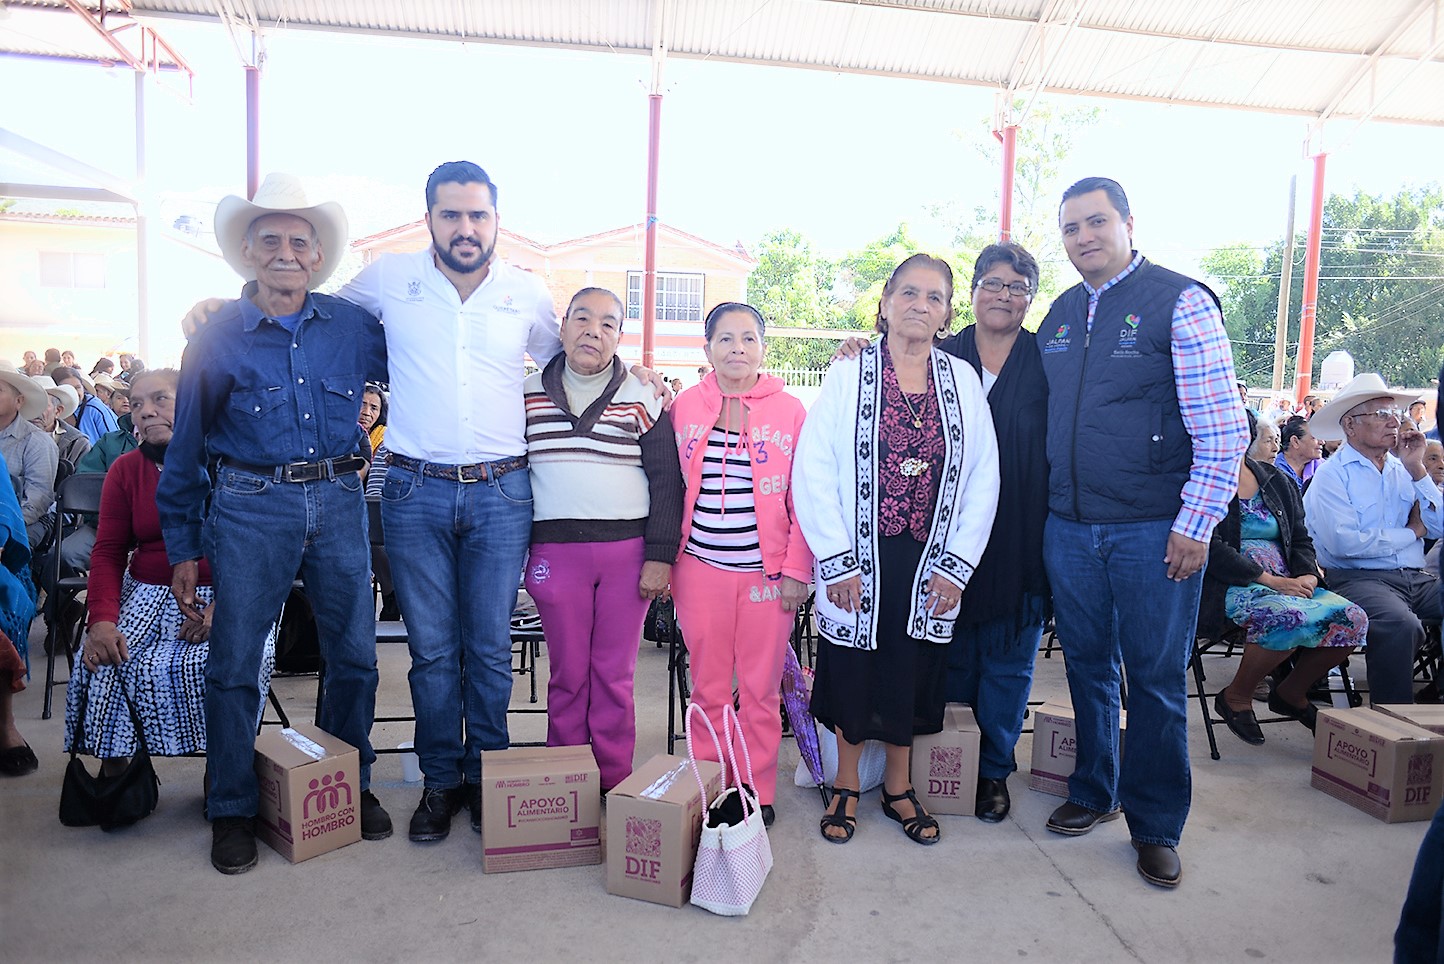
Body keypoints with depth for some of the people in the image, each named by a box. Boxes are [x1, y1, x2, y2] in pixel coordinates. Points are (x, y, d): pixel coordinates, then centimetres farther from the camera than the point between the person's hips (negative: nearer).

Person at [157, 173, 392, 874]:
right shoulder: (217, 338, 2)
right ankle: (232, 809, 22)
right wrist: (182, 548, 6)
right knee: (235, 663, 4)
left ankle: (350, 786, 27)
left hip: (338, 501, 2)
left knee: (354, 656, 7)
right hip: (250, 506, -1)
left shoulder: (353, 327, 5)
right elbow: (186, 448, 6)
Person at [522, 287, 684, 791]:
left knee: (615, 675, 6)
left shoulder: (643, 398, 4)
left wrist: (660, 555, -4)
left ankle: (614, 787, 19)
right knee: (567, 674, 8)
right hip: (555, 551, 1)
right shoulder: (526, 394, 9)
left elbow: (666, 480, 3)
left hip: (628, 550, -1)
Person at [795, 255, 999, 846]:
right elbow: (813, 471, -7)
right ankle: (846, 786, 29)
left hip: (930, 563, 2)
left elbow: (983, 478, 3)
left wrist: (956, 564, -4)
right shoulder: (848, 376, -2)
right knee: (851, 669, 9)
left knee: (912, 675, 12)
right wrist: (836, 560, -12)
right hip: (858, 558, -2)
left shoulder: (963, 381, 5)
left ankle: (898, 787, 32)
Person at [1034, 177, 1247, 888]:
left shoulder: (1181, 302, -6)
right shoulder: (1060, 315, 11)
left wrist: (1195, 525, -14)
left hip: (1154, 531, -5)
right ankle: (1093, 793, 35)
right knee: (1086, 667, 16)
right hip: (1068, 528, 5)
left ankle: (1156, 827, 23)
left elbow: (1223, 428, -10)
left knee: (1156, 679, 5)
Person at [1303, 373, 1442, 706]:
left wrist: (1417, 469, 1)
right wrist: (1411, 532, -1)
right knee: (1401, 625, -34)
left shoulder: (1402, 469, 18)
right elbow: (1344, 543, -17)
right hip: (1359, 578, -7)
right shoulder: (1332, 474, -3)